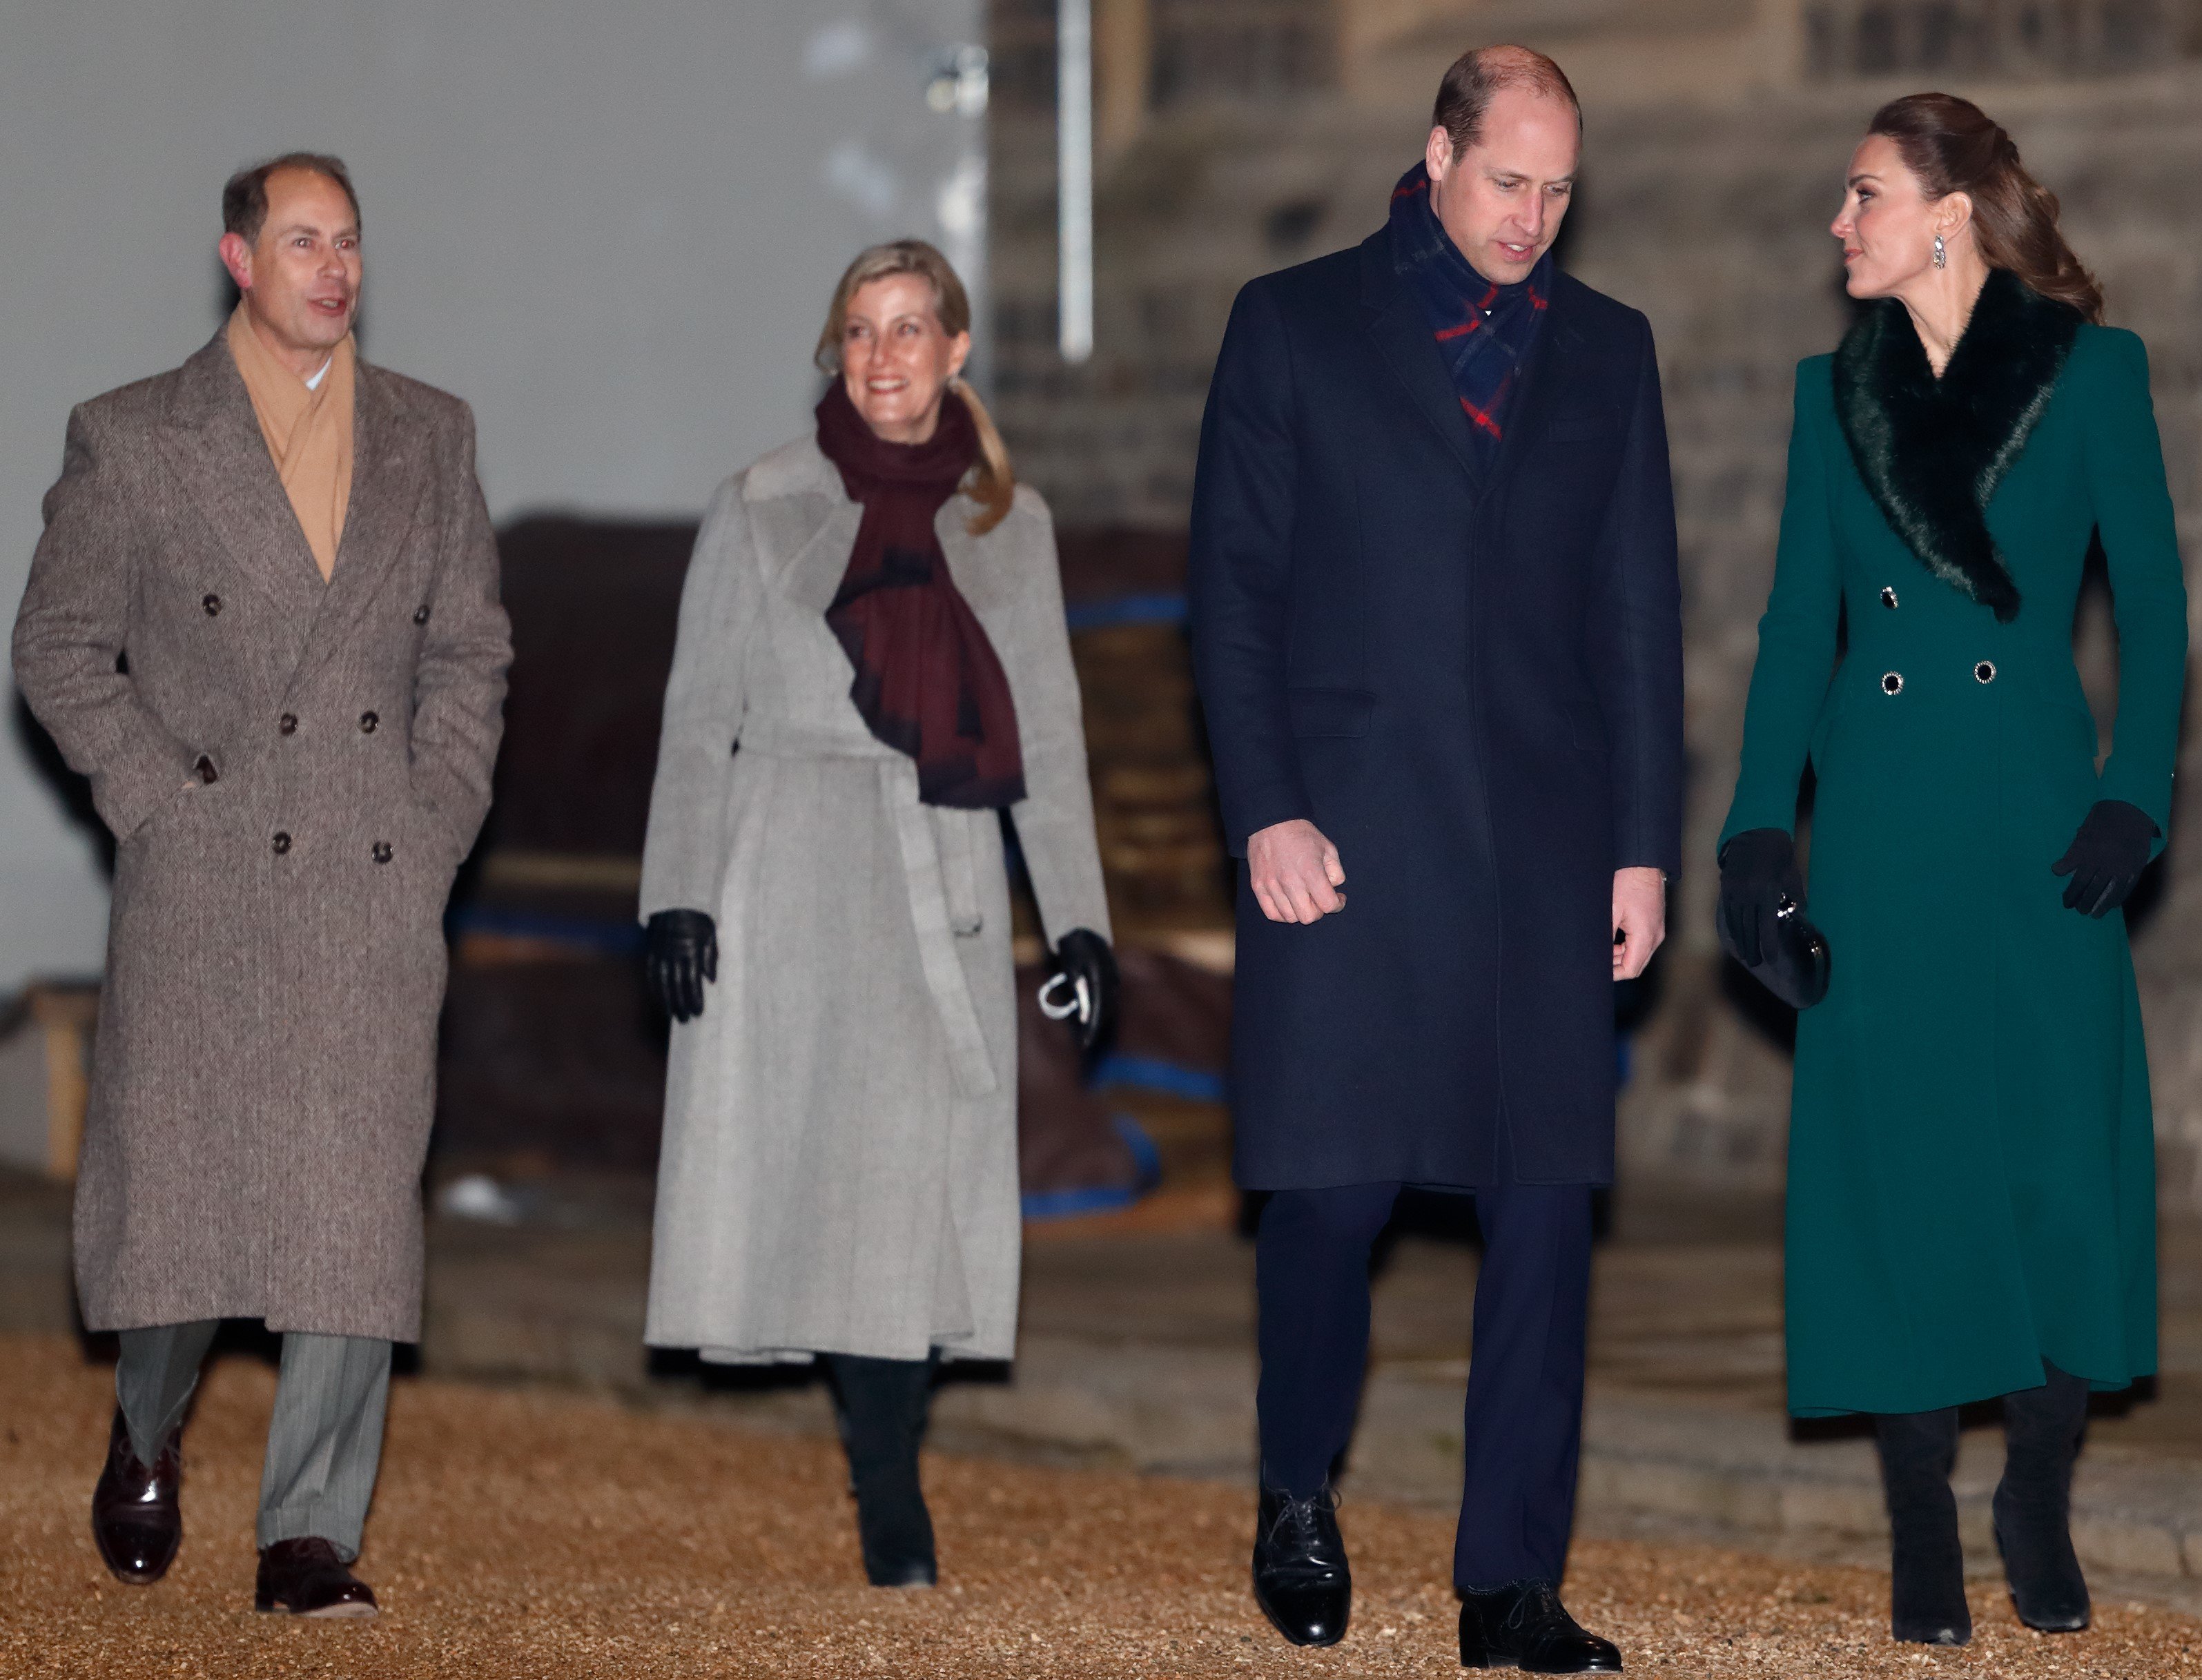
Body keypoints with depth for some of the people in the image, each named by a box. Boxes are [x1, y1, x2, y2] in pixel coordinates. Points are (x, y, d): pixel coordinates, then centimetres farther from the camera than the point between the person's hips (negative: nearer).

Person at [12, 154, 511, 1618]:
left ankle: (311, 1538, -2)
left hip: (380, 892, 2)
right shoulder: (134, 442, 3)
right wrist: (163, 801, -5)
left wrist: (436, 821, 3)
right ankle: (149, 1437, 32)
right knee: (176, 1180, 3)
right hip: (205, 886, -2)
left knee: (356, 1205, -5)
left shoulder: (430, 437, 12)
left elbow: (471, 647, 15)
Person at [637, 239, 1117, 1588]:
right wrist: (680, 894, -5)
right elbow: (701, 719, 5)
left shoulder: (1009, 522, 12)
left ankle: (889, 1488, -1)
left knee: (920, 1176, -4)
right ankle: (888, 1487, -8)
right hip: (794, 877, -2)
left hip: (943, 895, 2)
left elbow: (1048, 733, 14)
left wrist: (1080, 918, 7)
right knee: (812, 1158, -10)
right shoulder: (764, 511, 6)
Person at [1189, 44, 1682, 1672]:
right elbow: (1233, 587, 2)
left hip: (1547, 848, 2)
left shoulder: (1607, 349, 13)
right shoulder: (1295, 327, 5)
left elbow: (1640, 614, 13)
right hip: (1344, 837, -2)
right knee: (1331, 1187, -2)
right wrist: (1265, 812, -7)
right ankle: (1299, 1500, 22)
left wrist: (1646, 846, 7)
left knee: (1545, 1208, -2)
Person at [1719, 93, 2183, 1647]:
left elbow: (2153, 601, 0)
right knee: (1893, 1171, 2)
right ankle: (1924, 1527, 11)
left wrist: (2134, 802, -10)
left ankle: (2040, 1499, 15)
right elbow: (1799, 622, 10)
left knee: (2068, 1161, -5)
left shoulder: (2091, 372, 0)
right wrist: (1759, 824, 1)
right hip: (1881, 828, 2)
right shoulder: (1837, 393, 8)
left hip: (2039, 817, -2)